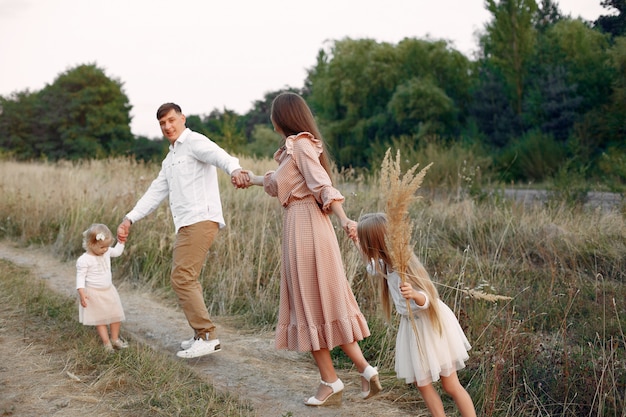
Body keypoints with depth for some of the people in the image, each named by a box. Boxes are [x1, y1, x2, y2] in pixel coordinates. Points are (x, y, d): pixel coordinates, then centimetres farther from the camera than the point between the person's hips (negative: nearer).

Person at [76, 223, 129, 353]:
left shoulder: (106, 252, -2)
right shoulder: (84, 260, -21)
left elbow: (117, 251, 19)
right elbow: (80, 277, -18)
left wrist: (121, 240, 9)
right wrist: (82, 293, -25)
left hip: (108, 291, 6)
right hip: (94, 294, -6)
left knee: (116, 316, 10)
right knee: (100, 319, 3)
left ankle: (115, 339, 25)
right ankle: (107, 343, 9)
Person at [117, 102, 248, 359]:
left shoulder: (194, 142, -4)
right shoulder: (170, 159, 25)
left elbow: (220, 156, -25)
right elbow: (155, 192, 25)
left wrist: (235, 170, -48)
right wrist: (129, 219, 17)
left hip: (200, 220, -10)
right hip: (187, 224, 10)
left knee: (181, 278, -14)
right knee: (186, 279, 15)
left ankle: (207, 336, -11)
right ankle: (201, 336, 23)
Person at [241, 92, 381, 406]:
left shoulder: (300, 145, -10)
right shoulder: (294, 147, 17)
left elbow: (323, 186, -23)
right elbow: (278, 182, 34)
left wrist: (344, 220, -36)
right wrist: (252, 179, 51)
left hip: (305, 227, -9)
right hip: (303, 226, 9)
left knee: (311, 304, 0)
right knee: (325, 302, 11)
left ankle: (331, 382, 10)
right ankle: (365, 370, 12)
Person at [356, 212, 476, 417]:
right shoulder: (387, 263, -3)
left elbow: (425, 301, -33)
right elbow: (372, 266, 22)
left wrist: (413, 294, -55)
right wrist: (359, 235, 22)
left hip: (429, 326, -9)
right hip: (414, 326, 9)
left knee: (451, 385, 2)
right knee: (422, 384, 12)